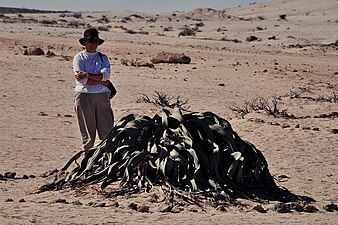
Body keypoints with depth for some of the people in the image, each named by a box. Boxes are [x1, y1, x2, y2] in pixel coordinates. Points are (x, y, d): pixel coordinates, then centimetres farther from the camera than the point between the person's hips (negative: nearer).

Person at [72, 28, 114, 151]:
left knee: (107, 130, -3)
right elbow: (82, 80, -8)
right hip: (84, 96, -3)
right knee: (87, 134, -1)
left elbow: (106, 75, -4)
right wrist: (101, 81, -6)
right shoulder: (79, 58, 5)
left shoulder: (103, 57, 15)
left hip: (102, 96, 3)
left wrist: (87, 75, -13)